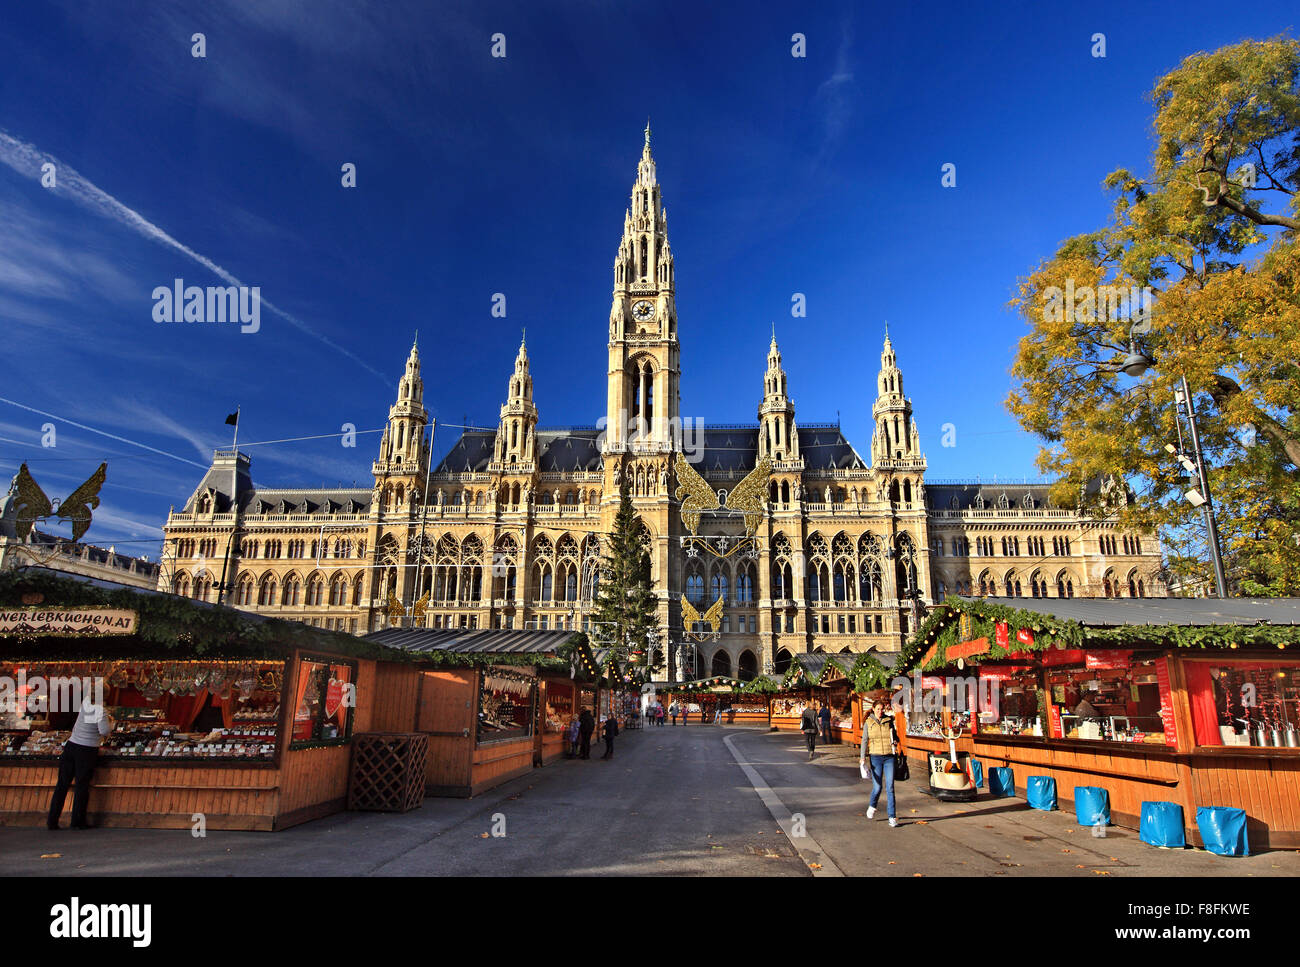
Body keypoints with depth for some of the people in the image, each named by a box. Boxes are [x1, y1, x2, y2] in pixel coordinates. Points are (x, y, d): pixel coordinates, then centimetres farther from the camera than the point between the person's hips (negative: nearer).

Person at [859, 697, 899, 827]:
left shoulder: (889, 720, 5)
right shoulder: (868, 723, 2)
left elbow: (894, 735, 17)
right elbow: (864, 741, 2)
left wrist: (895, 742, -6)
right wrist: (862, 758, -5)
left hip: (889, 757, 1)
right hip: (876, 757, -1)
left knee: (890, 787, -3)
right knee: (877, 786, 0)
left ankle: (892, 817, 3)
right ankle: (872, 806, 31)